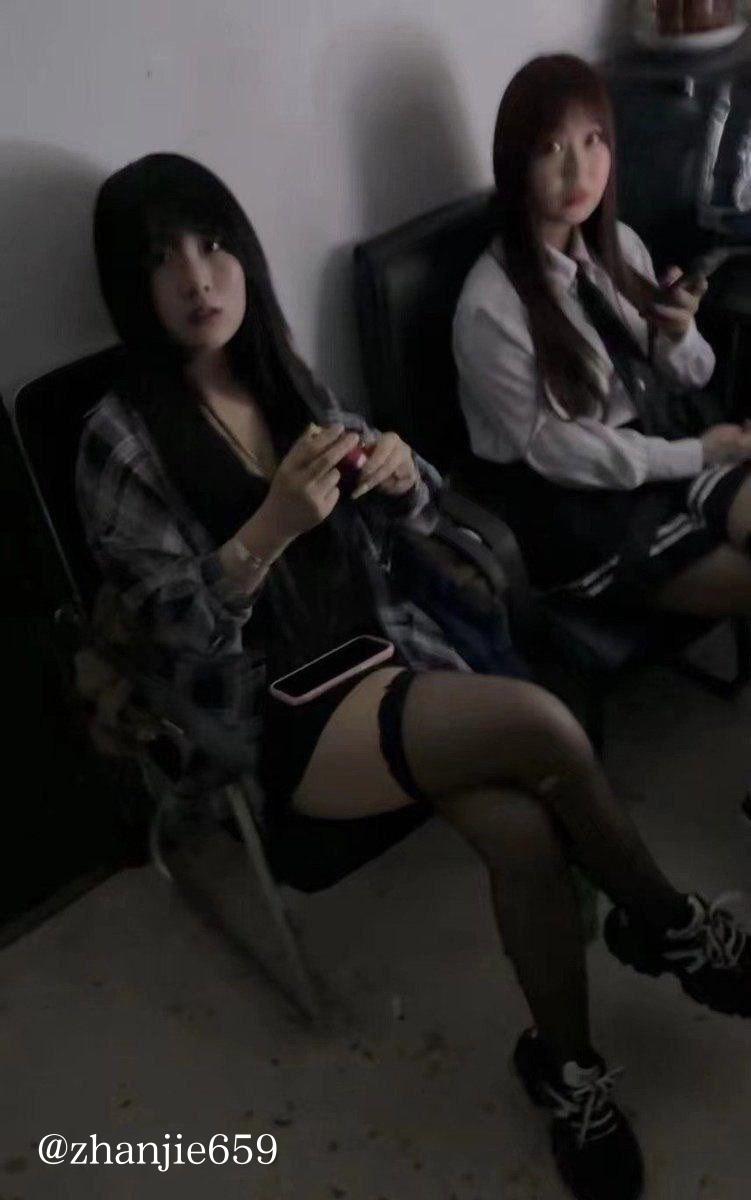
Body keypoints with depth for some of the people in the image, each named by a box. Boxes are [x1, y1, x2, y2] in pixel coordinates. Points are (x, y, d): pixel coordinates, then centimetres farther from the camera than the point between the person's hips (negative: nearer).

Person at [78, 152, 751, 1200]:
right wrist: (272, 527, -28)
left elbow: (413, 518, 13)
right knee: (541, 723, -25)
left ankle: (568, 1062, 4)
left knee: (521, 828, -23)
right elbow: (178, 631, -14)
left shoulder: (282, 375, 7)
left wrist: (398, 474, -10)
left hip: (385, 652, 5)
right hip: (279, 718, -5)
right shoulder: (122, 438, -9)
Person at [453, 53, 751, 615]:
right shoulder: (491, 303, -18)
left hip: (664, 437, 6)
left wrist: (679, 334, -14)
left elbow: (687, 380, 10)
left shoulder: (620, 245, 2)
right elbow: (546, 446, -16)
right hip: (574, 499, -6)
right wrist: (691, 455, -14)